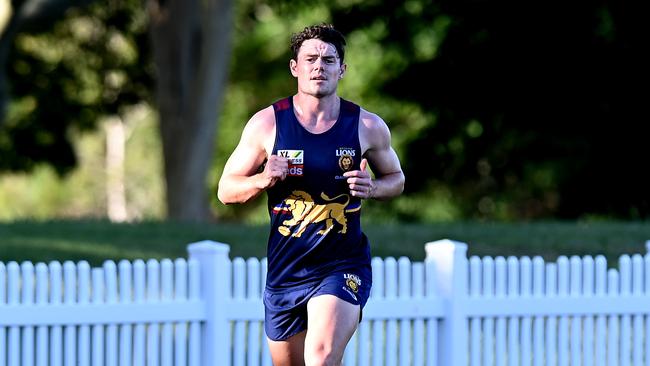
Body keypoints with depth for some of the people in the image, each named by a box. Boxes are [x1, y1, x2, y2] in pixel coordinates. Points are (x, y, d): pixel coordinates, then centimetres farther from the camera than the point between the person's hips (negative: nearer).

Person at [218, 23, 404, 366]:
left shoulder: (368, 127, -2)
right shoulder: (267, 123, -2)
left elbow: (396, 179, 15)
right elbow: (226, 189, 4)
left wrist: (371, 188, -8)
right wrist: (265, 179, -17)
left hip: (344, 264, -2)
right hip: (284, 269, 2)